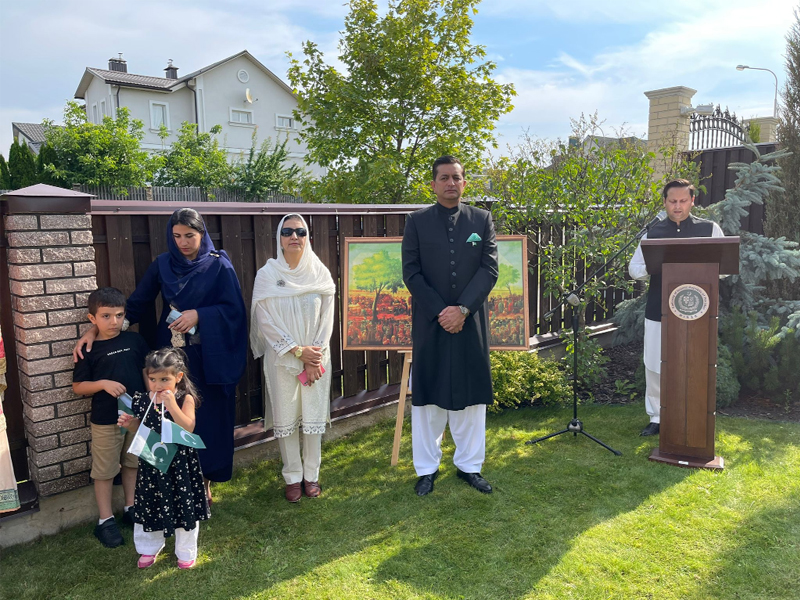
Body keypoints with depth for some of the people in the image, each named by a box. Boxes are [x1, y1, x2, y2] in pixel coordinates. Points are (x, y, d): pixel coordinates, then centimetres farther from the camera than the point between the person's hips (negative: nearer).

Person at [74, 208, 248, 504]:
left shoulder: (219, 266, -5)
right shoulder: (162, 264, 3)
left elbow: (234, 310, -9)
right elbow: (136, 304, 2)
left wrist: (198, 314, -20)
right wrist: (96, 327, -7)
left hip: (209, 357, -2)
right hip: (173, 352, 3)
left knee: (208, 416, 4)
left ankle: (205, 479, 20)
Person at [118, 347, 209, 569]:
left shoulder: (185, 399, -14)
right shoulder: (142, 401, -3)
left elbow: (188, 428, -26)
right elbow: (140, 430, 12)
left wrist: (172, 405, -32)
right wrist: (129, 424, -9)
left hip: (179, 463, -3)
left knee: (183, 505, 10)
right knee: (150, 506, 17)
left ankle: (186, 551, 30)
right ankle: (149, 548, 41)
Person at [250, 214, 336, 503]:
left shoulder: (320, 273, 0)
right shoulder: (267, 275, -4)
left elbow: (327, 318, 0)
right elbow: (265, 321, -7)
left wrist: (315, 356, -7)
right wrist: (298, 351, -11)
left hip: (317, 357, 1)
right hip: (281, 358, -1)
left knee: (314, 417, 6)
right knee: (285, 419, 5)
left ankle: (311, 475, 22)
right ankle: (292, 477, 21)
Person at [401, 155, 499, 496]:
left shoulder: (481, 220, 5)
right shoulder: (417, 221, 2)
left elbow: (490, 269, -2)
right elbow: (411, 273, -3)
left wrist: (462, 309, -13)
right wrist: (440, 311, -12)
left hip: (471, 322, 1)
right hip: (429, 323, -1)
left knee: (472, 395, 8)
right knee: (427, 396, 6)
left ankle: (469, 465, 24)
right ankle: (427, 468, 20)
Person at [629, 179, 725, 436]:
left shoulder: (710, 229, 3)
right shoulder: (653, 232, 7)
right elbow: (634, 268, 9)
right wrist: (652, 267, -13)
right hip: (659, 312, 2)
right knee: (655, 366, 7)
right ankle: (657, 417, 22)